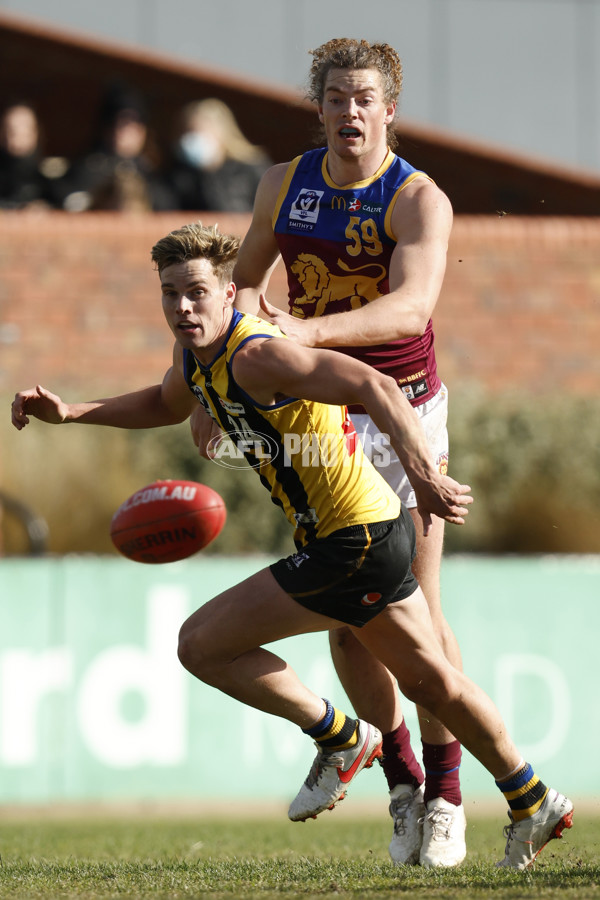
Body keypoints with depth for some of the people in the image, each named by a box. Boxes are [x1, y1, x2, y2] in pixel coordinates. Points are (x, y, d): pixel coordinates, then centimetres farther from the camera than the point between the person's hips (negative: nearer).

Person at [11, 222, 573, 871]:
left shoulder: (257, 355, -23)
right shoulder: (195, 354, 7)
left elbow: (375, 388, -33)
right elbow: (166, 405, 31)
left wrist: (422, 474, -46)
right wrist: (71, 412, 19)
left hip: (352, 544, -10)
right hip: (378, 530, 10)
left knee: (201, 644, -6)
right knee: (429, 679, 23)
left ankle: (340, 740, 8)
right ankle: (534, 805, 35)